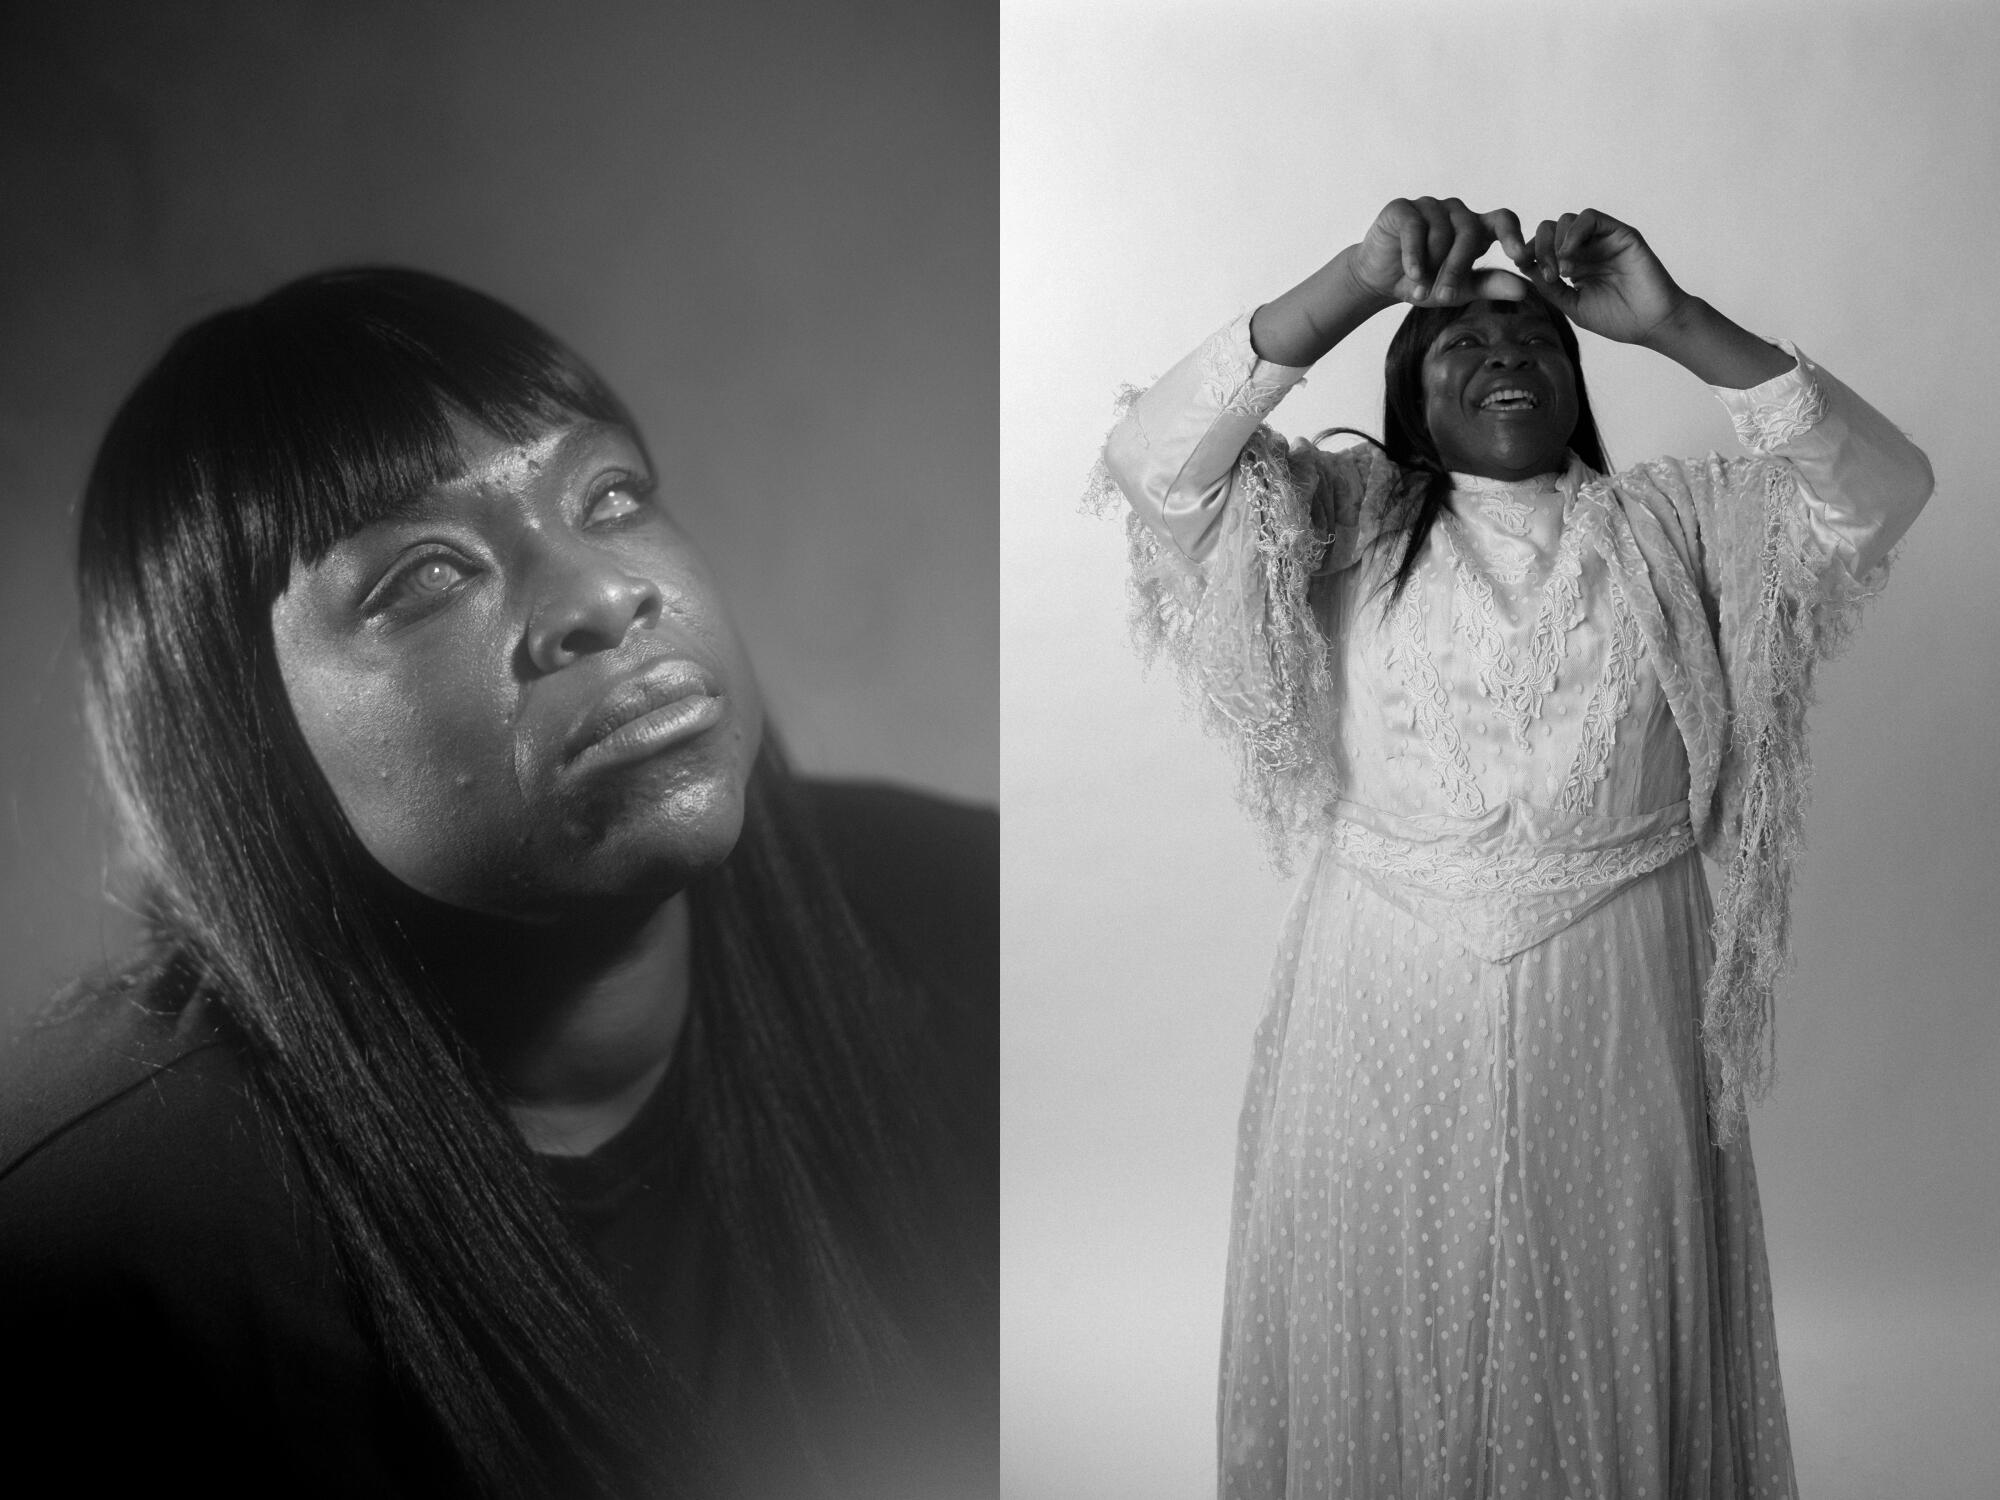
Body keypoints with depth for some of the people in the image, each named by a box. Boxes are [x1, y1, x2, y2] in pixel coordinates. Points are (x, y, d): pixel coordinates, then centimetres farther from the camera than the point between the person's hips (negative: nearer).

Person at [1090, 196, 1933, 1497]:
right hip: (1383, 1002, 0)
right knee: (1382, 1339, 11)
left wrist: (1676, 325, -19)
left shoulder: (1672, 524, 4)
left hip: (1616, 1010, 1)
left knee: (1608, 1339, 14)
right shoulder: (1346, 518, 1)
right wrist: (1357, 281, -23)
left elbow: (1881, 486, -10)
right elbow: (1155, 461, -15)